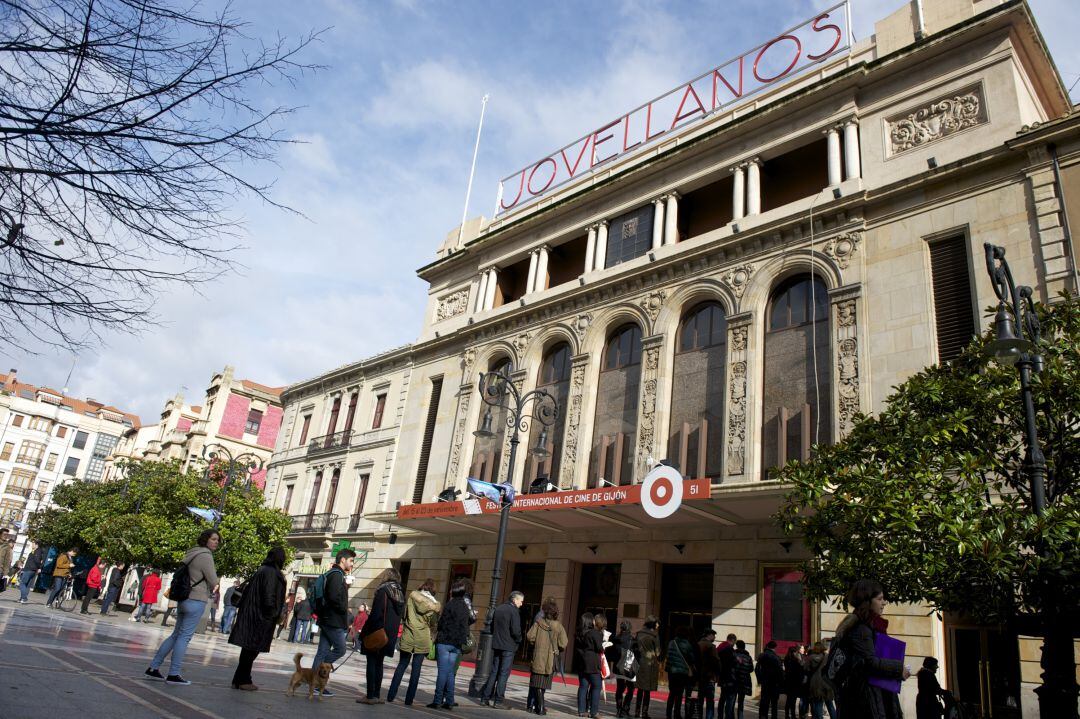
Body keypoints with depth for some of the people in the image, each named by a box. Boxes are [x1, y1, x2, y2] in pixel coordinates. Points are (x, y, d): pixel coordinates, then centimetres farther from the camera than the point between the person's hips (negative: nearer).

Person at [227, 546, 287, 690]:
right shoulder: (271, 573, -15)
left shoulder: (262, 570, 13)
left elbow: (248, 591, 17)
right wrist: (272, 615, -11)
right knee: (251, 649, -1)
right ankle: (243, 680, 6)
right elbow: (269, 597, -20)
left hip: (250, 614, 9)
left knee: (249, 649, 14)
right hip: (260, 618, -9)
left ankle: (241, 679, 19)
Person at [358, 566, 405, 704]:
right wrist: (392, 634, 15)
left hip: (377, 633, -7)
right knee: (378, 664, 15)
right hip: (390, 636, 7)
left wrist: (364, 633, -11)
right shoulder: (400, 594, 11)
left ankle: (370, 696, 0)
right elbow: (399, 616, 11)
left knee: (372, 663, 0)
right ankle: (376, 695, 17)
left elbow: (375, 615, -16)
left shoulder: (383, 591, -11)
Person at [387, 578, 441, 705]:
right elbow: (434, 624, 4)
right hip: (422, 640, -1)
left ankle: (391, 695, 13)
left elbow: (404, 614, 2)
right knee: (416, 669, 6)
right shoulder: (435, 604, -2)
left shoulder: (412, 596, -1)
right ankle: (409, 699, 7)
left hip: (408, 637, 1)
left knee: (401, 665, 13)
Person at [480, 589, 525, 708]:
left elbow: (492, 626, 17)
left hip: (496, 645, 7)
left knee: (494, 672, 13)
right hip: (508, 646, -7)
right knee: (504, 673, -1)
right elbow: (516, 630, -17)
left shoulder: (498, 608, 11)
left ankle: (486, 697, 13)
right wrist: (519, 641, 0)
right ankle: (499, 700, 0)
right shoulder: (514, 611, -12)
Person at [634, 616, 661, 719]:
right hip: (651, 664, -4)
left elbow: (634, 648, 6)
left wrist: (637, 660, 12)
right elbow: (657, 652, -4)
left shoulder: (638, 634, 5)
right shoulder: (654, 636, -8)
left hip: (640, 664, 4)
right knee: (647, 690, 2)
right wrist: (658, 667, 7)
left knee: (640, 689, 14)